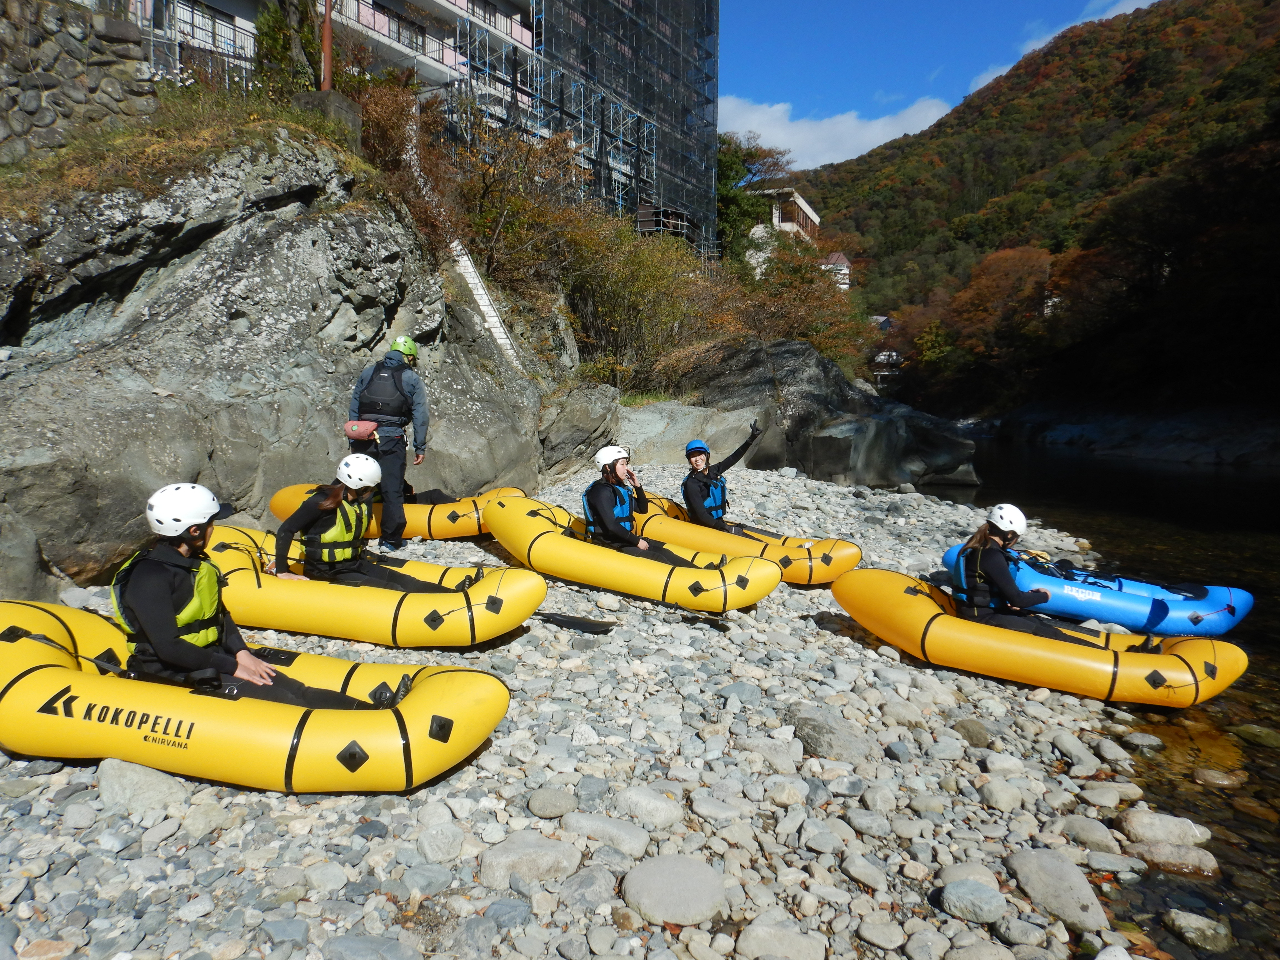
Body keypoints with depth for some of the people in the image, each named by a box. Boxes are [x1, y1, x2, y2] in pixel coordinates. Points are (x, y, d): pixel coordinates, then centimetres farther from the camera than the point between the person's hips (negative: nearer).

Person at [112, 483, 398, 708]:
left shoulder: (194, 563, 8)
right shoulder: (150, 577, -22)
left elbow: (219, 613, 15)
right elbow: (168, 648, -25)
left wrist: (241, 653, -1)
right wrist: (231, 667, -21)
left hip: (209, 654, 8)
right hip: (172, 672, -8)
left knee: (284, 685, -12)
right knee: (274, 696, -23)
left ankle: (365, 710, -24)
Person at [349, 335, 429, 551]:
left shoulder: (368, 372, 13)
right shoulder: (412, 379, 3)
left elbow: (353, 409, 13)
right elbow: (420, 416, -1)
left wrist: (353, 441, 17)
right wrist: (420, 447, 3)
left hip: (363, 439, 3)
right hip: (392, 441, -3)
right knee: (392, 491, 2)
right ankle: (390, 540, 4)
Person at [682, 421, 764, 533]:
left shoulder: (713, 470, 5)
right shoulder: (691, 484, -16)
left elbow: (733, 458, 13)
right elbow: (701, 515, -20)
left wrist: (752, 437, 11)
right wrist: (725, 528, -24)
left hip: (718, 522, 8)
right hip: (703, 527, -8)